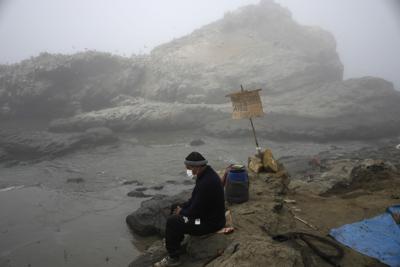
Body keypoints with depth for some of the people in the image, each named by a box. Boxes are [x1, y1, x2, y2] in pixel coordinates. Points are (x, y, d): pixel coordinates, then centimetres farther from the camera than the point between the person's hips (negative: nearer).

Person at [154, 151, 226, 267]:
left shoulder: (206, 182, -32)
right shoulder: (206, 173, 0)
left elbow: (195, 211, -26)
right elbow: (195, 198, 12)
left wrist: (181, 212, -8)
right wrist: (182, 207, 2)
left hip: (210, 222, -10)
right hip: (207, 211, 10)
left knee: (172, 222, -16)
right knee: (174, 208, 17)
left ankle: (173, 258, 1)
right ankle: (175, 240, 34)